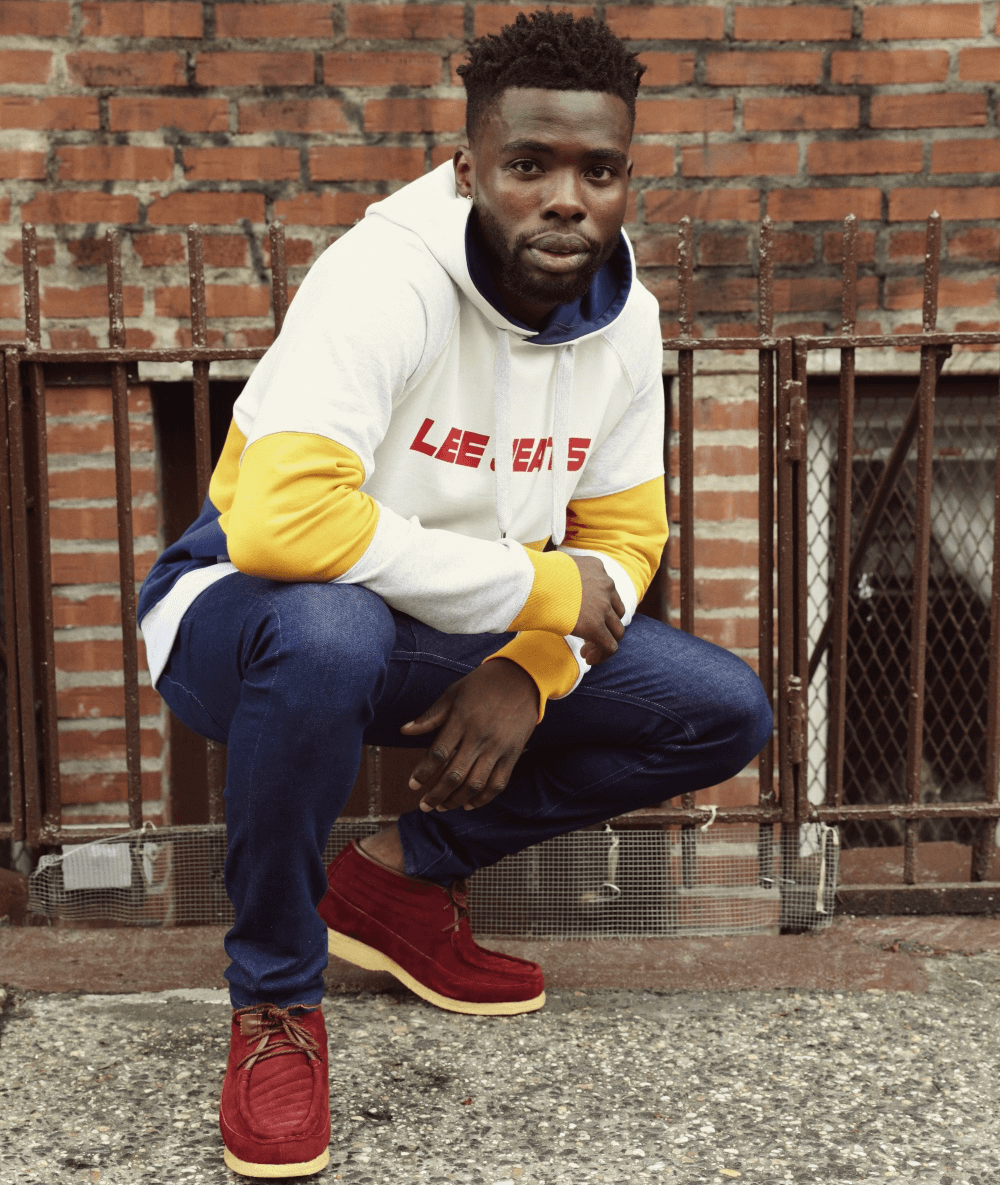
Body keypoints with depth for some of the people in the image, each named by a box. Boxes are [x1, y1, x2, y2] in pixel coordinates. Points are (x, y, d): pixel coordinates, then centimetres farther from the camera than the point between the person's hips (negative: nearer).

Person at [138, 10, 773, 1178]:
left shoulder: (625, 319, -3)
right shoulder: (384, 281, -25)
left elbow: (623, 535, 3)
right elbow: (282, 520, -38)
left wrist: (529, 675, -17)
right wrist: (537, 586, -28)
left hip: (465, 639, 6)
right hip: (248, 615, -6)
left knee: (725, 713, -5)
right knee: (325, 632, -42)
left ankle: (409, 870, 6)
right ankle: (275, 995, -15)